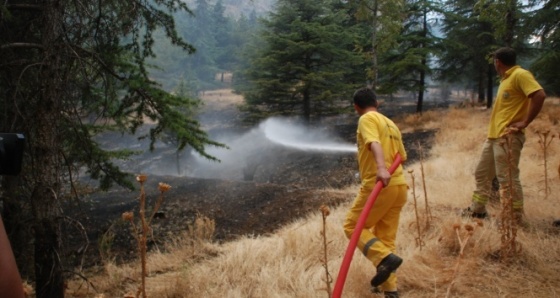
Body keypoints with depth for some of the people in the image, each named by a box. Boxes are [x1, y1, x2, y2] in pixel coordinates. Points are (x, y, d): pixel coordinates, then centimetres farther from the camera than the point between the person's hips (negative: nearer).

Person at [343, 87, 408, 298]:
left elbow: (375, 143, -22)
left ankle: (385, 258, -14)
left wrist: (381, 168, -39)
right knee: (386, 237, 13)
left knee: (352, 226, 5)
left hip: (378, 185, -8)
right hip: (399, 185, 8)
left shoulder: (367, 119, -3)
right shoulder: (391, 124, 21)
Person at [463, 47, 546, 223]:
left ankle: (516, 219, 2)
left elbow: (539, 96, -23)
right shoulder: (506, 78, 18)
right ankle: (477, 210, 26)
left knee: (508, 178, -7)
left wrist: (525, 122, -20)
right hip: (494, 135, 10)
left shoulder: (520, 75, -11)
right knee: (482, 173, 15)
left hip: (509, 137, -10)